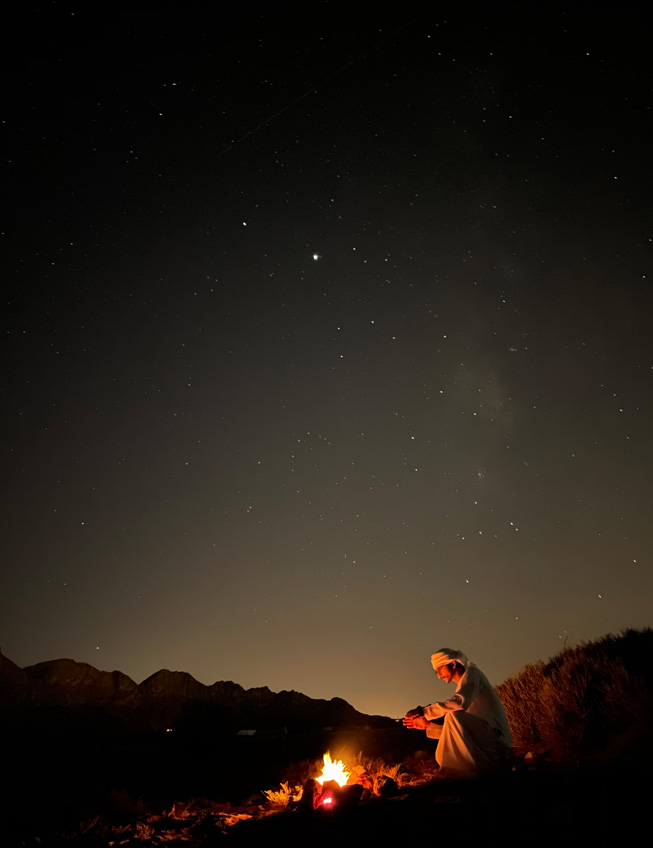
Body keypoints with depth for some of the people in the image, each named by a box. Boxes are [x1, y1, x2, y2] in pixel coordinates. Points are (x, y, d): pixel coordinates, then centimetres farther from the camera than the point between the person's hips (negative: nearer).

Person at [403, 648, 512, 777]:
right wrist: (427, 725, 9)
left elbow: (460, 703, -27)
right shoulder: (462, 684, 22)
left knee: (453, 716, -26)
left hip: (497, 740, -9)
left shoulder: (472, 673, -4)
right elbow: (454, 731, 18)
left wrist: (425, 711, -22)